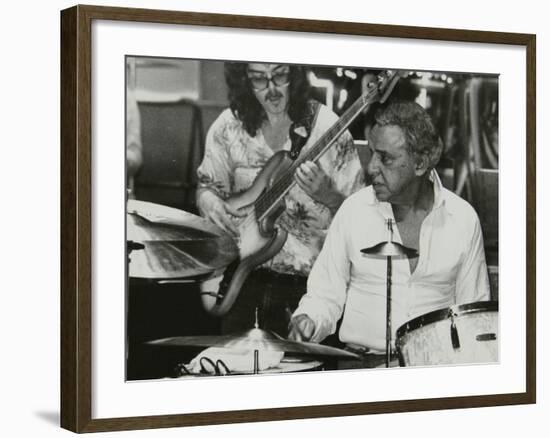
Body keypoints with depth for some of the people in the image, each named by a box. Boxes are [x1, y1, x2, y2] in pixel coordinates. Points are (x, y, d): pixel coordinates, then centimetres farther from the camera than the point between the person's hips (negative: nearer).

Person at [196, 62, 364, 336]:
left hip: (308, 280, -2)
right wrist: (210, 202, -10)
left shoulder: (326, 127, -11)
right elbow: (207, 187, 13)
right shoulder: (229, 126, -1)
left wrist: (325, 193, -26)